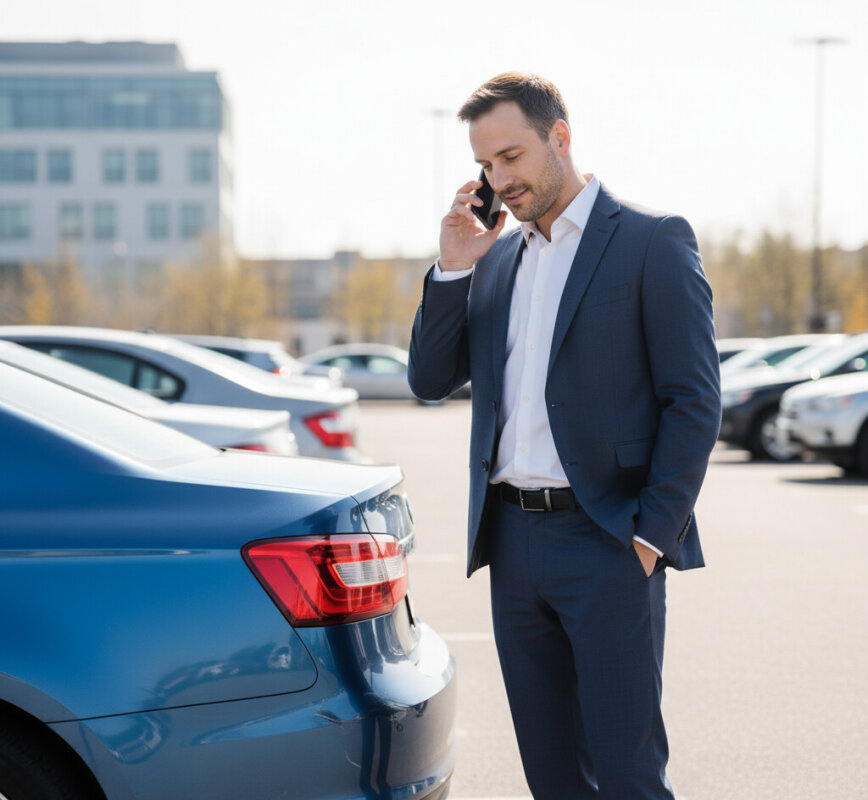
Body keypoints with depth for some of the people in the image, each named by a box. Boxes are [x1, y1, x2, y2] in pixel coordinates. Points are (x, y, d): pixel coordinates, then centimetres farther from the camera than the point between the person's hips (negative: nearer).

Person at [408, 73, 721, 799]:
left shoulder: (652, 241, -4)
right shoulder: (497, 256, 15)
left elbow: (695, 400, -8)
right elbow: (431, 380, 12)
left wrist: (651, 536, -13)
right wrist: (453, 267, -1)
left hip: (607, 542, -6)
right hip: (513, 541, 6)